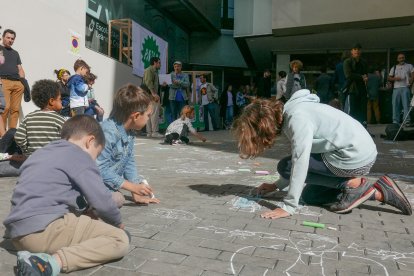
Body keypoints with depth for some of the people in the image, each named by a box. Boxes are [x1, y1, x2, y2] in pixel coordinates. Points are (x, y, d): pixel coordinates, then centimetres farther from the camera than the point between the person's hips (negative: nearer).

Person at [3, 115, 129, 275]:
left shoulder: (41, 153, 23)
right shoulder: (79, 155, -2)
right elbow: (102, 202, -6)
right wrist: (118, 223, 15)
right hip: (45, 230, -9)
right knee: (120, 239, -7)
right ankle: (54, 262, -22)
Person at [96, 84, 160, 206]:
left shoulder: (130, 132, 0)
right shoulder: (108, 132, -29)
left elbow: (129, 162, 6)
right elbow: (101, 169, -31)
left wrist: (136, 194, 3)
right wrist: (133, 187, -26)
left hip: (112, 176, 9)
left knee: (142, 181, 9)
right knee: (117, 200, -27)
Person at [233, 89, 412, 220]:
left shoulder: (296, 117, -21)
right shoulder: (289, 114, 9)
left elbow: (300, 162, -27)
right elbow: (298, 155, 16)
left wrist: (288, 207, -23)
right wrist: (277, 186, 16)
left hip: (356, 157, -10)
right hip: (359, 150, 10)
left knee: (284, 167, -7)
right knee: (310, 196, 15)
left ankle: (353, 185, -4)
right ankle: (379, 192, 10)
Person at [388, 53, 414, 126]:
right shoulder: (394, 68, 19)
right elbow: (389, 78, 16)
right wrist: (395, 78, -4)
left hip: (405, 88, -3)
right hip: (396, 88, 3)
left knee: (406, 104, -10)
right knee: (395, 105, 0)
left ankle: (407, 121, -11)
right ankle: (395, 121, 5)